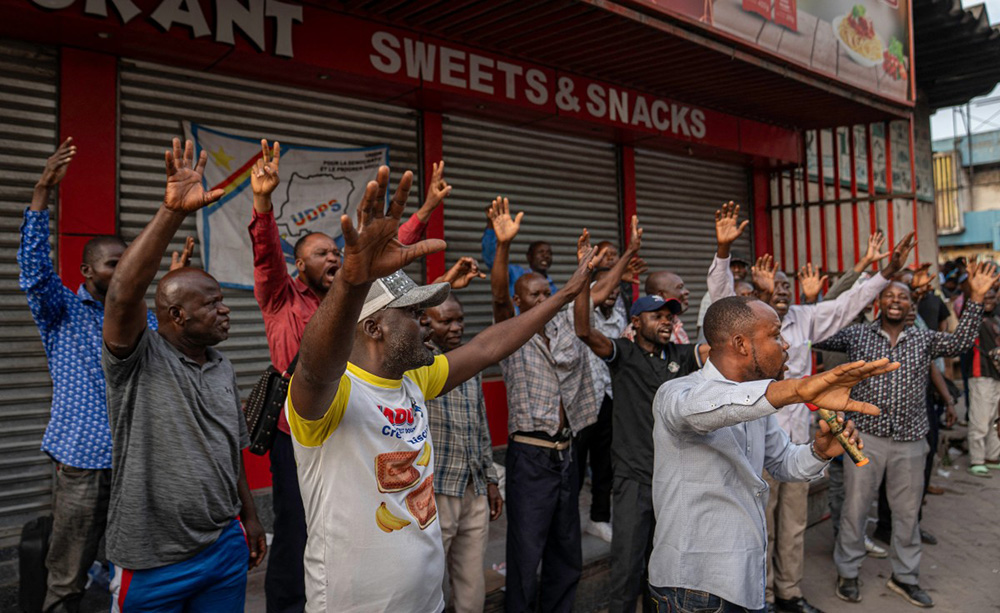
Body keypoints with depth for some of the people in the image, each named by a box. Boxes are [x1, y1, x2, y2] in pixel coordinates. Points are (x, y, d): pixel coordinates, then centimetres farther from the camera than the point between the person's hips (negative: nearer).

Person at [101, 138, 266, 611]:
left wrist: (250, 519, 16)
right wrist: (172, 212, -36)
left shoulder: (223, 370, 8)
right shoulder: (138, 360, -11)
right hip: (152, 561, -5)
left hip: (227, 548, 5)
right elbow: (123, 293, -31)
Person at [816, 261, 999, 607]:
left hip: (910, 441, 3)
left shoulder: (924, 340, 5)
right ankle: (847, 573, 22)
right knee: (855, 507, 6)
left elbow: (961, 342, -7)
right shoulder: (858, 335, -1)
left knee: (907, 513, 14)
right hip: (865, 437, -2)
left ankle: (905, 577, 32)